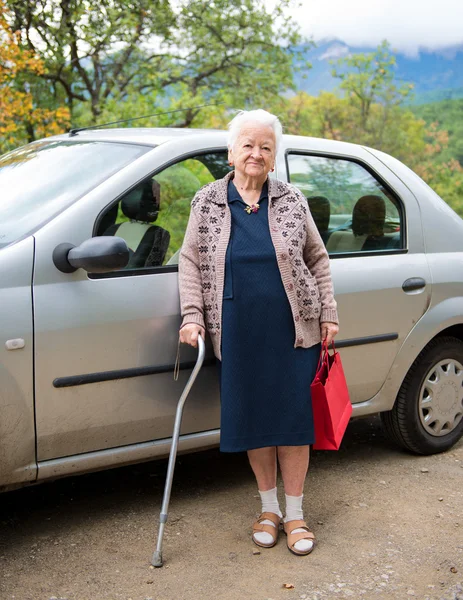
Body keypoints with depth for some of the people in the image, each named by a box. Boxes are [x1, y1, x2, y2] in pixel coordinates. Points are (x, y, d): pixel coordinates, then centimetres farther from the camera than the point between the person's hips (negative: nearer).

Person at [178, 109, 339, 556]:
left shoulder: (291, 200, 4)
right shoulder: (207, 202, 4)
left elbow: (317, 259, 9)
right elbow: (190, 261, 6)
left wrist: (328, 314, 4)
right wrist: (193, 315, -4)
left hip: (293, 330, 0)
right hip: (239, 333, 1)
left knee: (293, 417, 3)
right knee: (253, 418, 7)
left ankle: (294, 514, 18)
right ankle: (268, 508, 26)